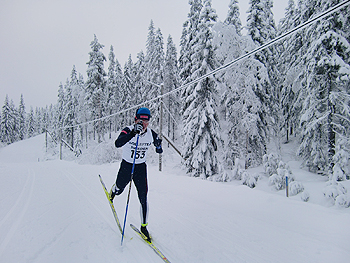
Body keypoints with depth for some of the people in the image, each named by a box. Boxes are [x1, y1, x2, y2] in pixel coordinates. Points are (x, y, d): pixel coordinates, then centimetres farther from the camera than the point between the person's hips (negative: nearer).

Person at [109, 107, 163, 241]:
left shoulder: (151, 134, -12)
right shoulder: (128, 130, -24)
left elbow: (157, 140, 11)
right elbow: (118, 144, -43)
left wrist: (159, 146, -12)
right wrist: (133, 133, -55)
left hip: (141, 167, 2)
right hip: (126, 166, -1)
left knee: (143, 198, -3)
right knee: (119, 190, 21)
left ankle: (144, 226, 15)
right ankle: (113, 191, 61)